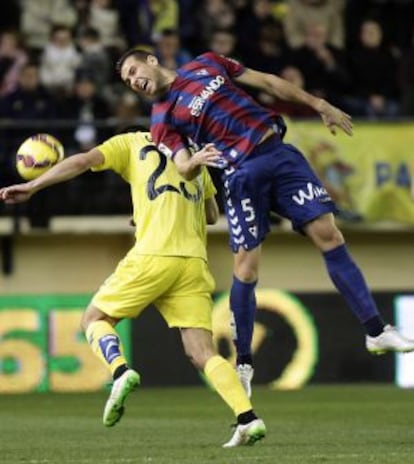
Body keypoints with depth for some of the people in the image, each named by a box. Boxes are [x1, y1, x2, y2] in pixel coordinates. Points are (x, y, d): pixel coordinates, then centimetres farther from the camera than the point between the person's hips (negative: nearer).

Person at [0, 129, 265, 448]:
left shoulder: (133, 143, 14)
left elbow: (83, 161, 0)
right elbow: (212, 215, 33)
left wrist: (32, 186, 2)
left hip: (153, 255, -4)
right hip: (195, 261, 4)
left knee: (95, 318, 13)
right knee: (203, 353, 1)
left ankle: (121, 372, -16)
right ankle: (248, 418, -19)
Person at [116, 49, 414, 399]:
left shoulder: (207, 64, 13)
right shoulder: (162, 119, 4)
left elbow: (268, 82, 16)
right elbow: (182, 167, -8)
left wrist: (321, 106, 14)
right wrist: (194, 163, -32)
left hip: (279, 153, 2)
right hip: (242, 171, -2)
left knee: (328, 233, -7)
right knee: (246, 265, -10)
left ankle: (376, 331, -5)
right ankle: (243, 363, 4)